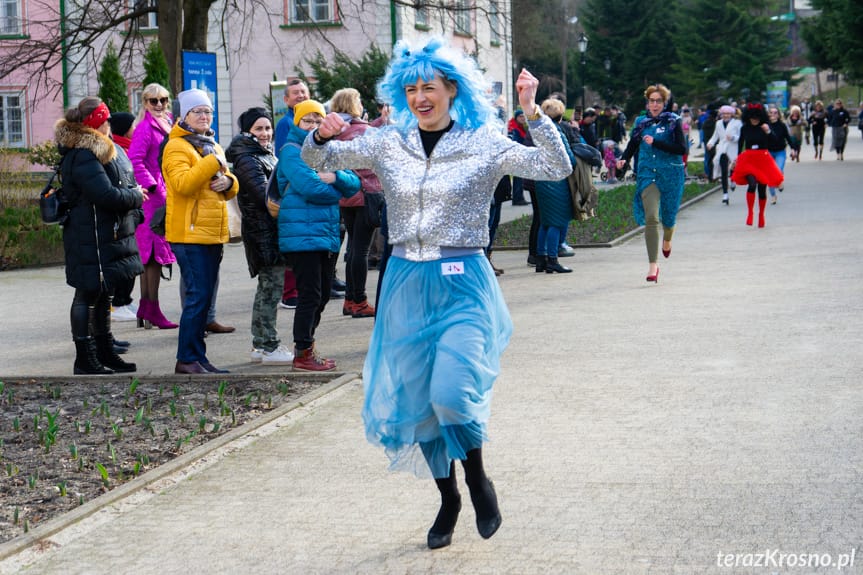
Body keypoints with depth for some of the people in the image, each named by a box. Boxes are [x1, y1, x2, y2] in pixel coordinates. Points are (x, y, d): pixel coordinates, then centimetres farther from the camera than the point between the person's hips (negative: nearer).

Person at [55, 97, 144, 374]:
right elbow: (107, 195, -25)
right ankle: (84, 359, 6)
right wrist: (135, 196, -9)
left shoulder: (109, 149, 14)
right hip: (91, 239, -10)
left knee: (103, 294, 17)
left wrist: (133, 213, 2)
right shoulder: (83, 156, -18)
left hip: (113, 234, 10)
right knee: (88, 294, -2)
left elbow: (128, 184, 18)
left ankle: (105, 352, 27)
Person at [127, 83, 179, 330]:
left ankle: (145, 309, 16)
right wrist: (153, 186, -21)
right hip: (152, 198, -9)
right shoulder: (145, 128, -10)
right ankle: (152, 311, -5)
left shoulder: (168, 125, 17)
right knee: (155, 253, -8)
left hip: (165, 196, 9)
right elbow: (134, 160, -19)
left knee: (149, 254, 11)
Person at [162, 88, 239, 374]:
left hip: (213, 233, 8)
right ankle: (186, 359, -4)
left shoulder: (212, 146, 19)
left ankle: (198, 357, 16)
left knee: (204, 297, 10)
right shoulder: (176, 147, -7)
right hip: (189, 233, -8)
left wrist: (228, 181, 0)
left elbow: (231, 188, 23)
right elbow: (182, 183, -23)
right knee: (198, 296, -10)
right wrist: (213, 163, -20)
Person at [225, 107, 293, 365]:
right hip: (264, 231, -10)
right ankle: (269, 347, -2)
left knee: (267, 288, 14)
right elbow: (265, 196, -20)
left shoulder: (265, 155, 18)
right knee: (272, 287, -7)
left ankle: (260, 345, 21)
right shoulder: (247, 160, -13)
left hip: (271, 230, 10)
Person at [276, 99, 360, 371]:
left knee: (322, 296, 13)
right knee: (310, 295, -6)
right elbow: (310, 188, -20)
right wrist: (336, 191, -3)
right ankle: (303, 354, 1)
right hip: (302, 234, -8)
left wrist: (335, 177, -11)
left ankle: (305, 347, 25)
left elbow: (354, 184, 8)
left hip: (328, 234, 8)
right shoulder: (291, 150, -5)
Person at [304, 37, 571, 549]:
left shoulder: (485, 144, -3)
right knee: (415, 401, 9)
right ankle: (448, 499, 30)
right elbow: (318, 159, 7)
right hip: (406, 283, 4)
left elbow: (557, 168, -10)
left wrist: (532, 112, -21)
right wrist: (323, 135, -15)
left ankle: (478, 479, 10)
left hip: (463, 283, -4)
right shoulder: (389, 144, 5)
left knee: (451, 393, -20)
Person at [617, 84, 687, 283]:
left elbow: (682, 149, -10)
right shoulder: (641, 122, 8)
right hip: (647, 173, 1)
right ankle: (653, 265, -14)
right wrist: (623, 160, -4)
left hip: (671, 173, -1)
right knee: (651, 218, -14)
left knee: (668, 216, 11)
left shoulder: (673, 121, -1)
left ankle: (667, 240, 49)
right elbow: (632, 146, 17)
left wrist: (655, 143, -18)